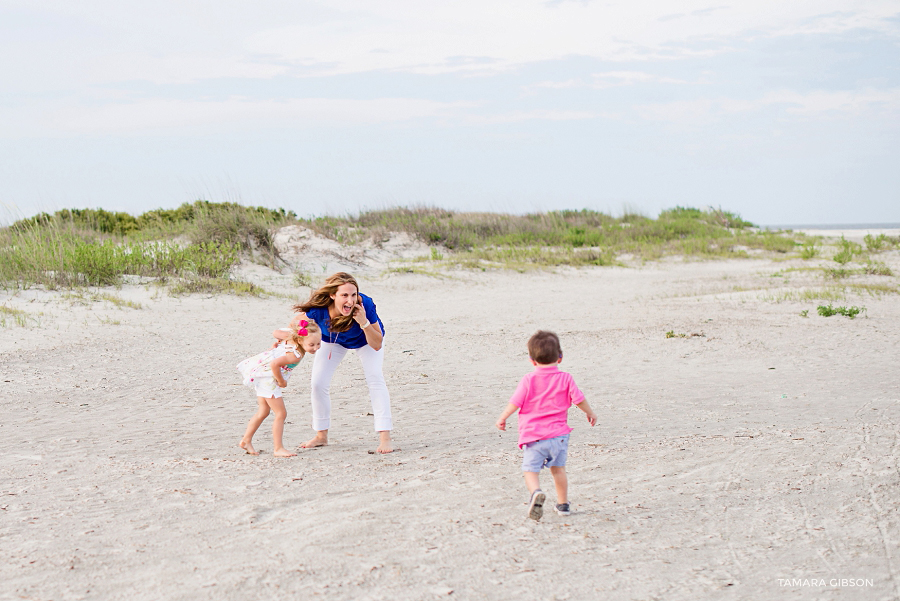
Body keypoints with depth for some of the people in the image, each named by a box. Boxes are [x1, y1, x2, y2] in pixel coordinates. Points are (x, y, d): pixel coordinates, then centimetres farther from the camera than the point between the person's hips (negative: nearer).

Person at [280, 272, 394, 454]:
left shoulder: (365, 305, -43)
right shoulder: (319, 309, -39)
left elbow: (377, 345, -35)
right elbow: (296, 324, -16)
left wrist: (364, 323, -49)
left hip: (365, 339, -2)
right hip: (333, 340, 2)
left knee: (375, 377, -21)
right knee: (318, 383, -1)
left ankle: (385, 437, -18)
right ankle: (321, 436, 21)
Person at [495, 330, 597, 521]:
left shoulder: (529, 380, -5)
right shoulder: (565, 378, 1)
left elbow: (515, 402, -4)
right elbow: (579, 399, 6)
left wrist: (502, 418, 12)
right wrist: (590, 413, 25)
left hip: (534, 435, -3)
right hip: (558, 433, 3)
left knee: (530, 469, -3)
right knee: (558, 468, 20)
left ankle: (536, 492, -32)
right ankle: (563, 504, 27)